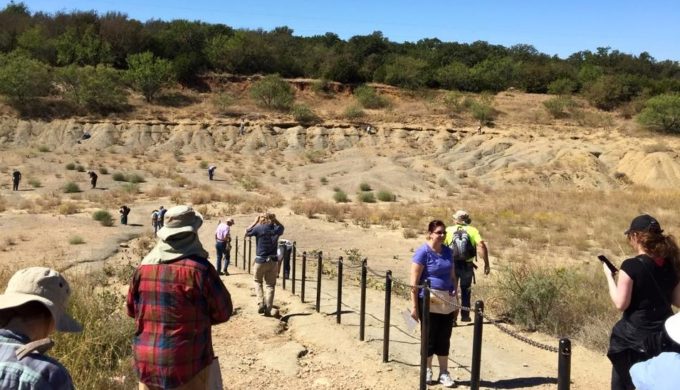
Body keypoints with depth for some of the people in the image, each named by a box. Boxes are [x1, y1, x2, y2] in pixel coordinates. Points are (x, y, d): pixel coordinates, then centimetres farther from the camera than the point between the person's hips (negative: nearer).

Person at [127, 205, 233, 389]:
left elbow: (131, 309, 11)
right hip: (187, 362, -4)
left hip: (147, 361, 4)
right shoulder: (199, 268, -16)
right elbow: (223, 312, -6)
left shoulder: (144, 267, -2)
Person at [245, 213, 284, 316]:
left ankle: (261, 303, 2)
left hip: (260, 260, -2)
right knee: (270, 285, 9)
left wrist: (255, 221, 9)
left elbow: (247, 232, 7)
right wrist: (275, 220, 9)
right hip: (273, 261, 2)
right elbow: (282, 227, 23)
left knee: (258, 281, 19)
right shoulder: (276, 229, 0)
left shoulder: (258, 228, -9)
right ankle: (268, 309, 4)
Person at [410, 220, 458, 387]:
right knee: (429, 337, 7)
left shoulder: (448, 251, 7)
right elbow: (414, 281, -12)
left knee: (444, 338, 11)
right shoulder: (423, 252, -11)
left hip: (447, 301, 5)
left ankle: (444, 372, 23)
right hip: (429, 302, -5)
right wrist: (414, 306, -14)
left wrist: (455, 295, 13)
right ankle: (427, 370, 24)